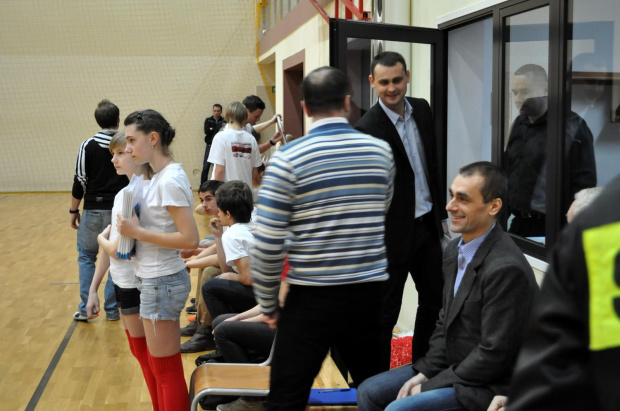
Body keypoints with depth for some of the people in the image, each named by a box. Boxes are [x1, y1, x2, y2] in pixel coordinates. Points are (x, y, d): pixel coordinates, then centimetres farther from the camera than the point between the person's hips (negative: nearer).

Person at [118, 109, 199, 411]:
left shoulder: (170, 180, -20)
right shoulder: (161, 176, 8)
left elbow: (190, 239, -25)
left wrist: (138, 232, -20)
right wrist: (134, 230, 2)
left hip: (162, 284, -9)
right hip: (156, 281, 9)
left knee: (166, 372, 3)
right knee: (162, 368, 20)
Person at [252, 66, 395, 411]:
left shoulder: (288, 158, -9)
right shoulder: (381, 150, 1)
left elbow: (268, 243, -11)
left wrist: (268, 303, 2)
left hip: (312, 296, -3)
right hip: (368, 292, 4)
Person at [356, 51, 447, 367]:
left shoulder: (422, 109, 4)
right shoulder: (368, 127, -17)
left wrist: (440, 213, 16)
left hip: (427, 224, 7)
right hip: (395, 232, -7)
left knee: (435, 300, 17)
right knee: (386, 313, 4)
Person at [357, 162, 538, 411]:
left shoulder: (507, 269, -25)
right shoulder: (456, 250, 5)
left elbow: (494, 354, -23)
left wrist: (428, 387, -16)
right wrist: (423, 373, -1)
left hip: (487, 385, -9)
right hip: (452, 364, 9)